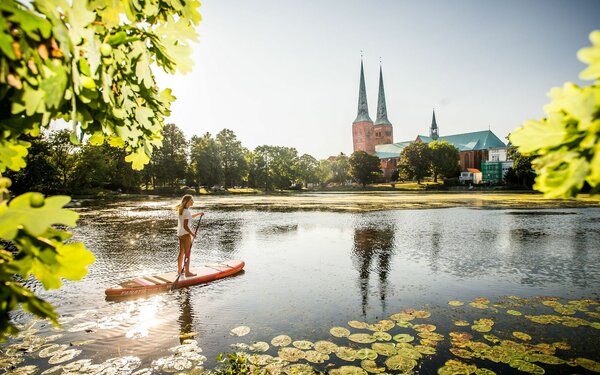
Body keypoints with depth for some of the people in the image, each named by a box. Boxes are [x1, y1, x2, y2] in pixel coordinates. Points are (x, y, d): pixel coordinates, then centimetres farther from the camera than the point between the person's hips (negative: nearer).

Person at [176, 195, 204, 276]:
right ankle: (187, 272, 3)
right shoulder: (187, 212, -19)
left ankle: (179, 270, 27)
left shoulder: (182, 210, 9)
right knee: (188, 253, -2)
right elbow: (185, 226, -22)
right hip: (185, 234, -9)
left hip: (180, 234, 9)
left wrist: (199, 214, 22)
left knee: (181, 252, 18)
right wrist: (192, 234, -15)